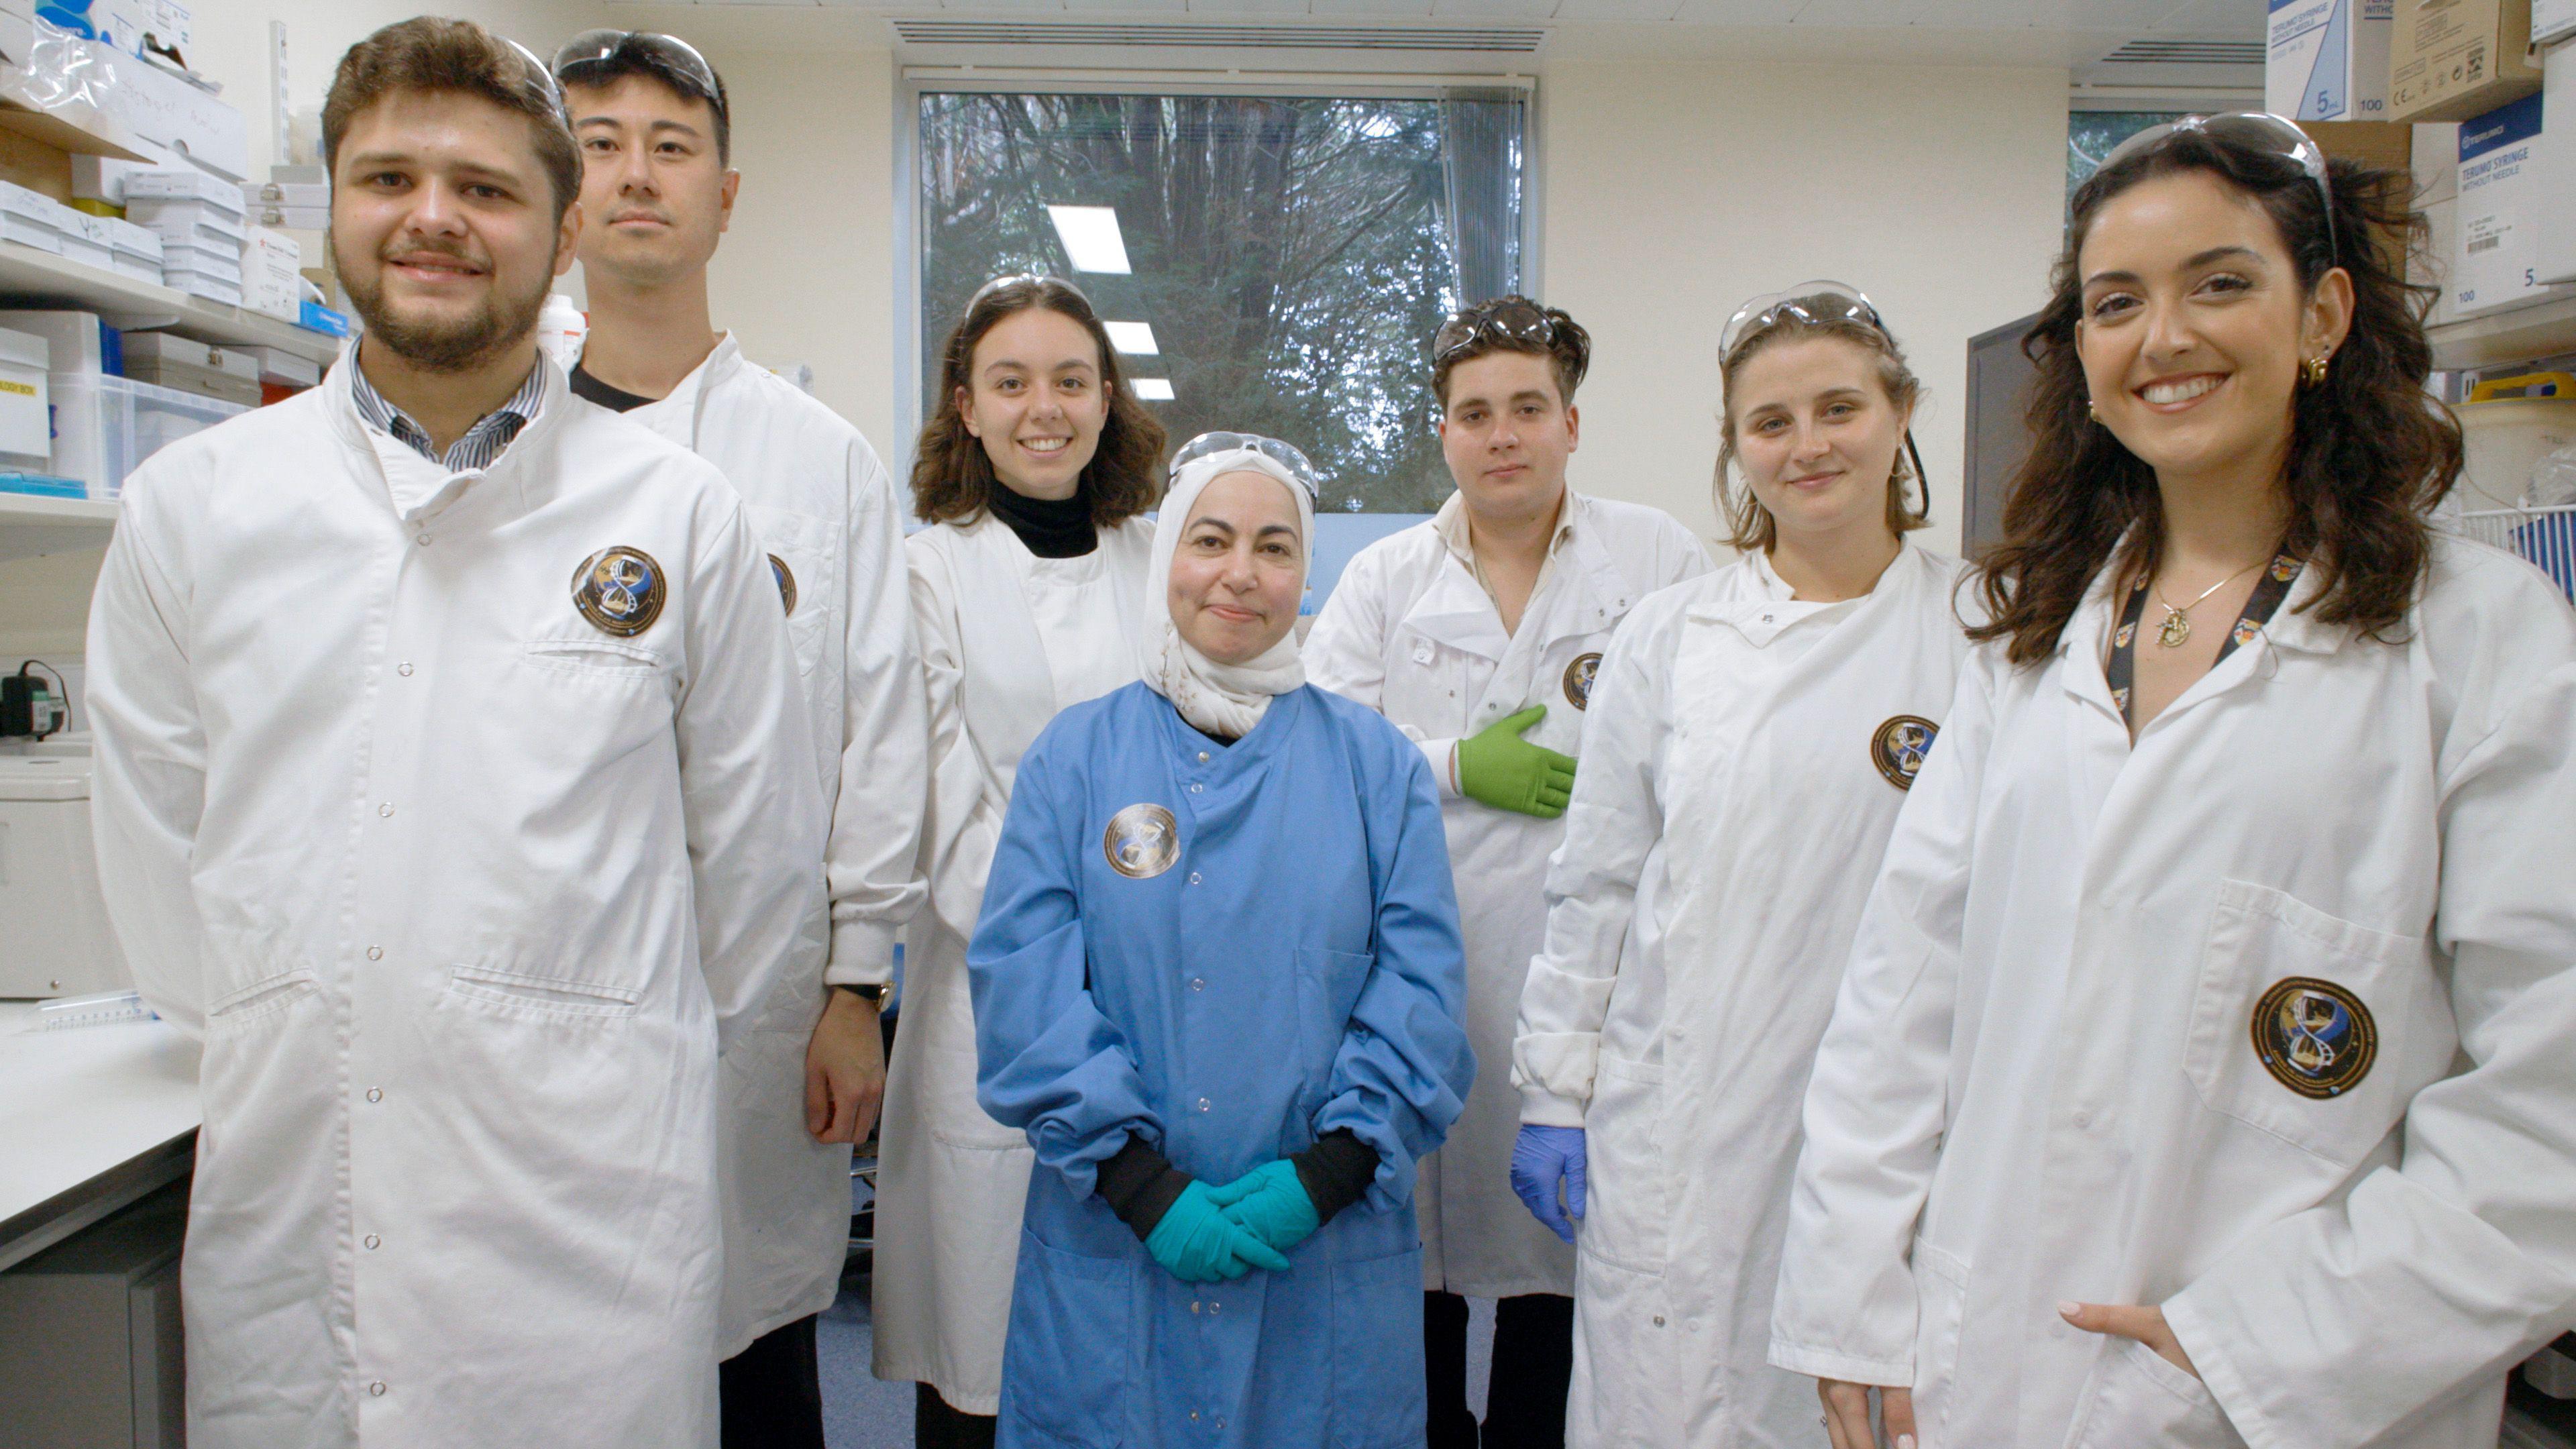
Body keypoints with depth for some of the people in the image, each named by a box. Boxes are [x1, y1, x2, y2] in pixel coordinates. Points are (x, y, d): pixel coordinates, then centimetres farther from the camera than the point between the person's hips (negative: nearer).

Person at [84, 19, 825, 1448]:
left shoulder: (679, 514, 0)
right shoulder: (190, 504, 6)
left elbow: (758, 857, 6)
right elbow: (152, 849, 13)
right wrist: (293, 1047, 13)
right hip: (285, 1197, 2)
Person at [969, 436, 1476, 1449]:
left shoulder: (1379, 765, 4)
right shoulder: (1076, 756, 3)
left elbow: (1421, 986, -1)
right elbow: (1024, 983, -5)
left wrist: (1325, 1173, -12)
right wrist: (1143, 1186, -13)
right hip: (1110, 1252, 0)